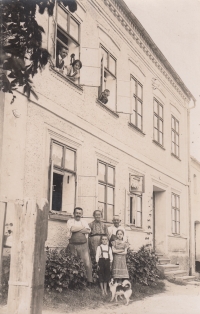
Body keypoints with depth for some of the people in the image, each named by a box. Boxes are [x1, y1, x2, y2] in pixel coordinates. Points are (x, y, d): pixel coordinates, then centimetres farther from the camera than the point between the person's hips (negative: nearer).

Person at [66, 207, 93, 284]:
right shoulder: (70, 221, 11)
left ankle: (89, 281, 0)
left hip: (83, 245, 2)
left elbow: (88, 231, 0)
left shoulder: (84, 222, 18)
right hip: (72, 245, -2)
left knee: (87, 263, -6)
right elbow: (72, 229, -10)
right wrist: (82, 227, 0)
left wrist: (76, 229, -4)